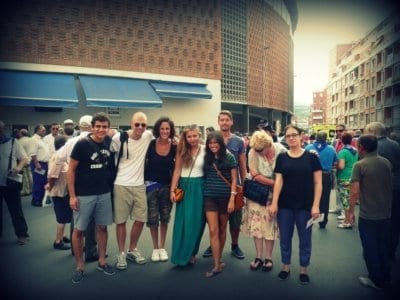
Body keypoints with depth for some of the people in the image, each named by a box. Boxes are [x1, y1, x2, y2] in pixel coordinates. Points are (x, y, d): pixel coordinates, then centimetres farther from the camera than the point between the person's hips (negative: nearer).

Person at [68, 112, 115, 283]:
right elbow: (71, 170, -10)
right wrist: (72, 195, -12)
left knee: (102, 227, 13)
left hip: (104, 193, 4)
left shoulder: (109, 142, -2)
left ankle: (102, 262, 28)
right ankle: (79, 266, 21)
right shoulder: (82, 144, -14)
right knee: (78, 230, 4)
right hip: (83, 195, -4)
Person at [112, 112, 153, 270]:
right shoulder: (119, 137, -10)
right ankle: (121, 253, 23)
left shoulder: (148, 136, -1)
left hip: (139, 185, 3)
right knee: (121, 221, 6)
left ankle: (132, 249, 30)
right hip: (121, 185, -3)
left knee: (141, 219, 9)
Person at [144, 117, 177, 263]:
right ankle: (155, 248, 21)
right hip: (151, 185, -1)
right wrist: (144, 181, -2)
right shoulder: (150, 144, -7)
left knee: (165, 217, 11)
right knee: (152, 218, 3)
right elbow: (144, 163, 0)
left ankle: (162, 247, 26)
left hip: (167, 186, 1)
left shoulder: (175, 147, -5)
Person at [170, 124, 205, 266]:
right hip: (184, 187, 1)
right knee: (182, 221, 3)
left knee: (196, 222, 6)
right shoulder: (181, 151, 3)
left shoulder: (205, 150, -2)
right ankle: (182, 255, 15)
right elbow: (177, 171, 2)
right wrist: (172, 190, -3)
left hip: (199, 188, -1)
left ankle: (192, 253, 22)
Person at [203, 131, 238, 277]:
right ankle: (217, 265, 2)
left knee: (222, 229, 12)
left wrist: (232, 199, -9)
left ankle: (219, 258, 29)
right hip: (210, 197, 2)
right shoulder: (206, 158, 5)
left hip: (225, 197, -1)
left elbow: (234, 180, -3)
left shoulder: (229, 157, -3)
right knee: (213, 231, -4)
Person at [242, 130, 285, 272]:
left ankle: (268, 258, 19)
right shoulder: (253, 152, -13)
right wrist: (275, 182, -22)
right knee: (256, 223, 4)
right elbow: (255, 176, -17)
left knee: (269, 224, 5)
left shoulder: (281, 151, -14)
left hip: (273, 194, -1)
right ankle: (259, 256, 19)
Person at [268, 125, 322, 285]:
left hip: (305, 206, -1)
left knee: (305, 239, 10)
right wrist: (274, 203, -10)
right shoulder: (282, 157, 2)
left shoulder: (311, 157, -3)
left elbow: (318, 183, -3)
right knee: (285, 238, 12)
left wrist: (316, 205, -11)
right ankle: (286, 267, 31)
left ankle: (303, 270, 29)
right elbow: (278, 181, -1)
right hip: (285, 205, 2)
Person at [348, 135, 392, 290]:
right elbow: (389, 186, 14)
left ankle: (376, 280, 21)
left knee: (370, 249, 9)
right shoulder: (386, 162, 2)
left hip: (367, 215, -6)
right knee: (383, 247, 20)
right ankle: (385, 278, 32)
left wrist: (351, 210, -7)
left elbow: (355, 191, -19)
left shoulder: (359, 165, -16)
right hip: (386, 213, 6)